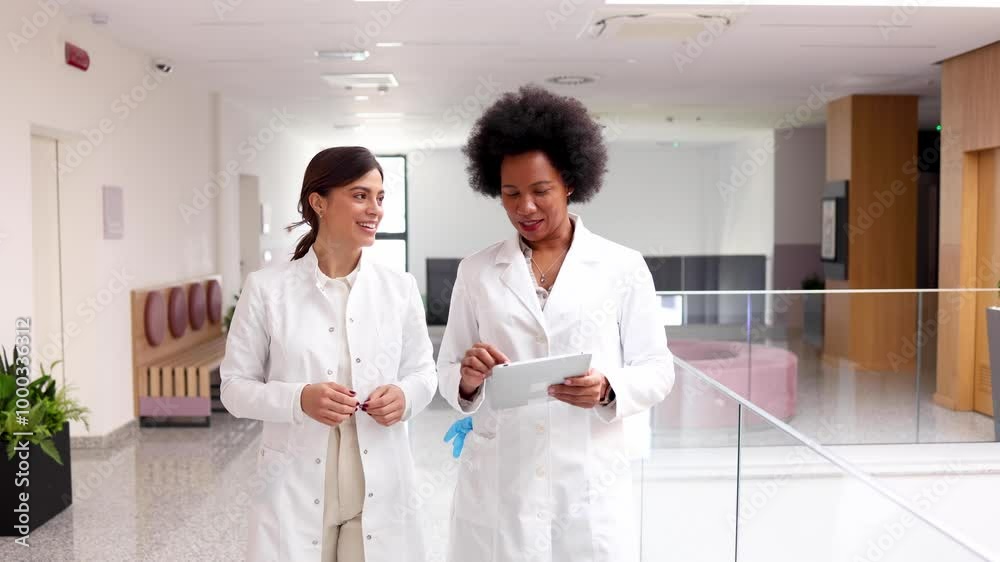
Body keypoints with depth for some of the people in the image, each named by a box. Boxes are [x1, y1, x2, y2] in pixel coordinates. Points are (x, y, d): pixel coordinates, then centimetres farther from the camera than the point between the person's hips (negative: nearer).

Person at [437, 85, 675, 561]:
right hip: (496, 481, 1)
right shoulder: (475, 271, 5)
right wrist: (467, 380, -14)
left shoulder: (624, 267, 0)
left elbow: (656, 369, 2)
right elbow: (446, 372, 8)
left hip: (589, 481, -1)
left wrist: (608, 389, -18)